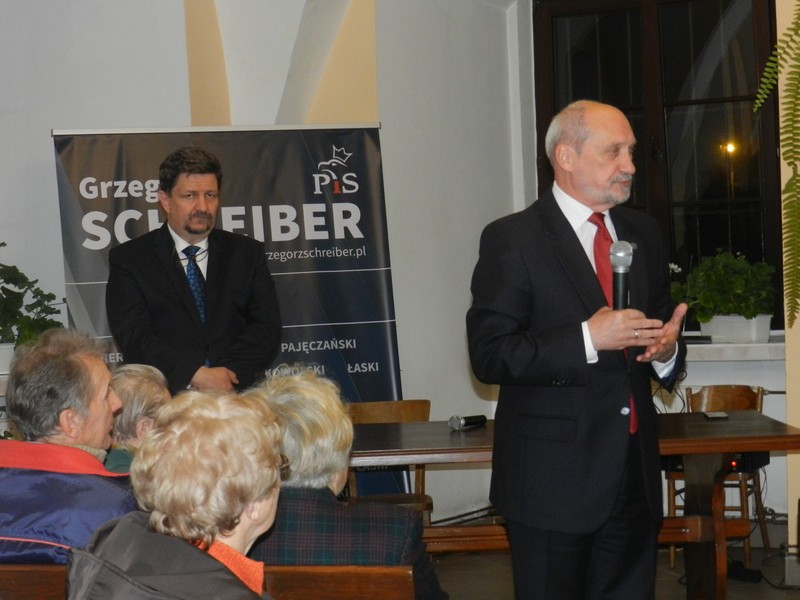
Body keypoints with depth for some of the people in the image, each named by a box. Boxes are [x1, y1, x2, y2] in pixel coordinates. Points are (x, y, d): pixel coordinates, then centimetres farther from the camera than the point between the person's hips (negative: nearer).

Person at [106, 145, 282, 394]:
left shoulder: (247, 253, 15)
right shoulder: (128, 259, 8)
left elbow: (267, 327, 6)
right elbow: (134, 336, -3)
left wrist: (229, 372, -10)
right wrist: (196, 375, -14)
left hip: (239, 393, 1)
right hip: (165, 397, -1)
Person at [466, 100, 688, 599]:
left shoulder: (643, 232, 11)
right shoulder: (513, 239, -9)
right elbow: (490, 355, -14)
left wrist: (666, 350, -5)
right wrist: (587, 339, -23)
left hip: (635, 473, 6)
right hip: (555, 477, -5)